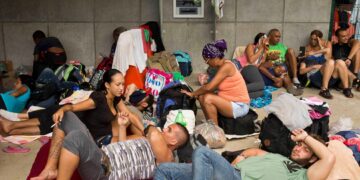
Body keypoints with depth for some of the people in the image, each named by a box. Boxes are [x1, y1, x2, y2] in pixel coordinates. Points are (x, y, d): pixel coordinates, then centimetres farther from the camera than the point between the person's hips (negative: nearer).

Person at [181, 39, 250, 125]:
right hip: (230, 102, 9)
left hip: (239, 106, -9)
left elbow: (209, 87, -24)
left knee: (208, 99, -24)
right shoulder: (222, 65, 6)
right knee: (202, 97, -2)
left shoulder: (226, 66, -22)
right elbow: (213, 87, 6)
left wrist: (192, 94, -11)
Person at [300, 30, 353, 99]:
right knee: (331, 62, -31)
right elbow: (301, 71, 5)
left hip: (330, 79, 4)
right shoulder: (306, 59, 22)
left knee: (340, 62, -26)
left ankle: (346, 88, -25)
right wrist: (314, 66, -8)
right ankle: (324, 90, -36)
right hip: (315, 78, -3)